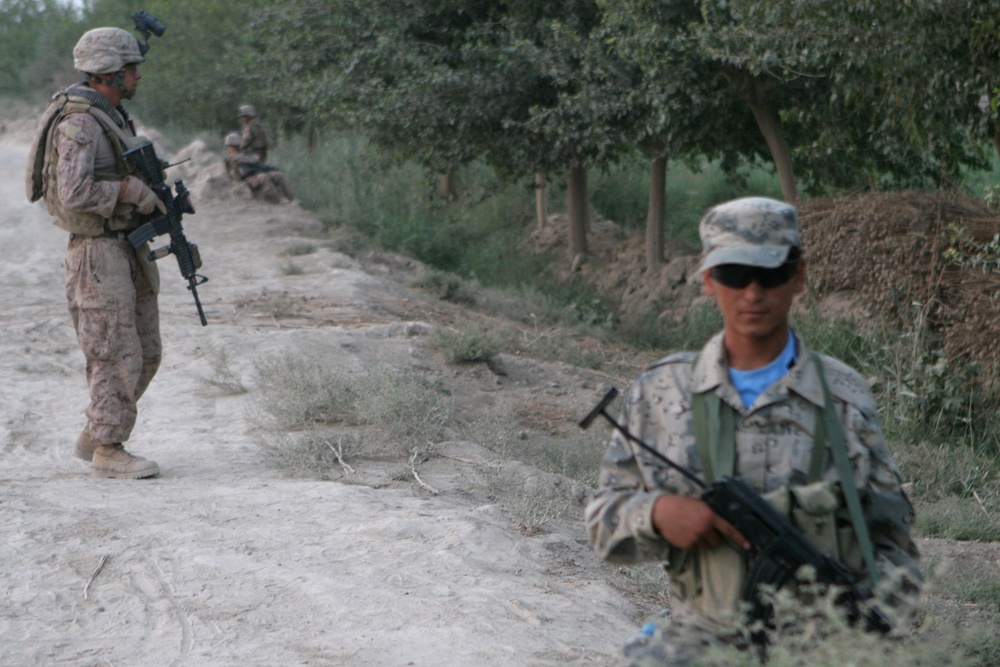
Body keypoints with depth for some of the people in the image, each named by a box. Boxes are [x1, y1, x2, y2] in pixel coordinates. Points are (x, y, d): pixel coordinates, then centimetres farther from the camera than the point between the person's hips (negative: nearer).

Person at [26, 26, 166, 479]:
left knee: (145, 353, 12)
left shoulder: (113, 117, 15)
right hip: (98, 257, -10)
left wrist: (157, 193, 6)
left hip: (129, 251, 10)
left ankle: (94, 437, 22)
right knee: (116, 357, -6)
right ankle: (108, 452, 3)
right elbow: (75, 194, -26)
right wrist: (133, 192, -17)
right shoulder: (77, 123, -16)